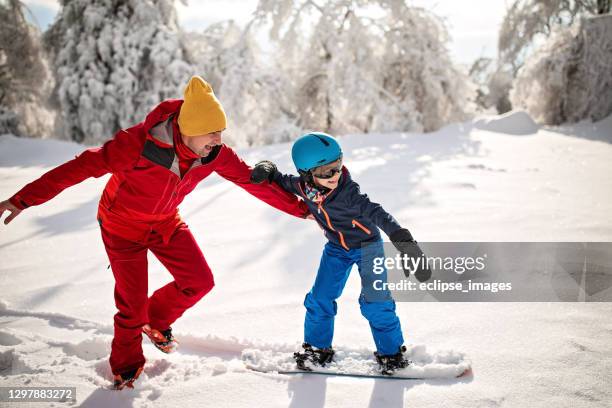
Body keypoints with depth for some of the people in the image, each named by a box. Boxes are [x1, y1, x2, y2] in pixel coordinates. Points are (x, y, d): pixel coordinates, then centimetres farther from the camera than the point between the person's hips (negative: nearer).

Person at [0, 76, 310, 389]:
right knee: (132, 302, 1)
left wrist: (300, 209, -4)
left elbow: (252, 180, -9)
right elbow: (83, 167, -31)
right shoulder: (140, 143, -36)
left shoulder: (215, 153, -21)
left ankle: (156, 320, 28)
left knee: (200, 281, -2)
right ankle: (126, 366, 29)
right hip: (123, 223, -4)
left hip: (166, 222, 5)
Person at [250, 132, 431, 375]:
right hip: (336, 248, 5)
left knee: (374, 301, -11)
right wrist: (267, 170, -21)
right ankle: (317, 348, 22)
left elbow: (376, 213, -43)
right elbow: (281, 182, 2)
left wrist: (403, 239, -55)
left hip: (366, 244, -5)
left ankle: (392, 352, 9)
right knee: (320, 298, 1)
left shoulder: (348, 192, -34)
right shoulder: (303, 186, -18)